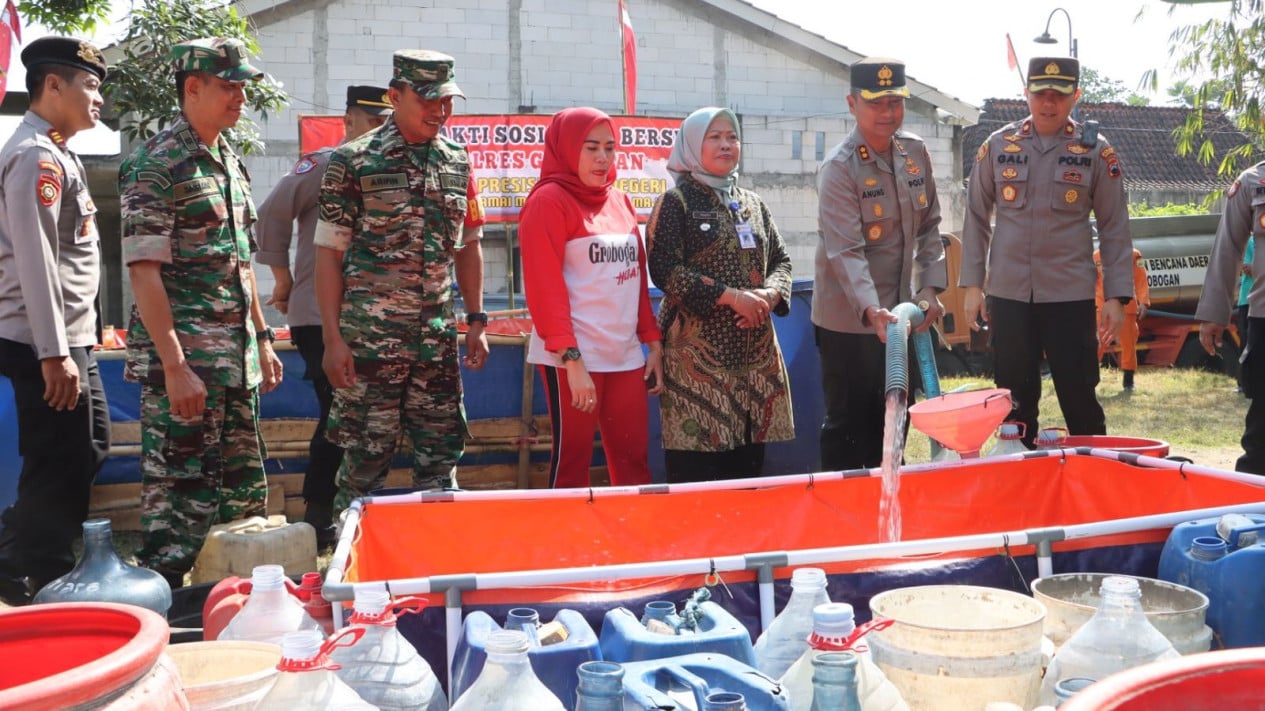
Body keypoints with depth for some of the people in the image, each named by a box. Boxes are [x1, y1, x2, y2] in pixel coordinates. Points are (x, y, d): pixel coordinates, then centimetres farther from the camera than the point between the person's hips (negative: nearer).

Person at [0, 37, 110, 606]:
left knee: (88, 453, 17)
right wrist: (53, 353, -23)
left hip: (70, 338, 10)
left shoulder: (52, 153, 17)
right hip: (46, 344, -10)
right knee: (60, 468, -3)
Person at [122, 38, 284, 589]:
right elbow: (144, 271, -16)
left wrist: (261, 338, 18)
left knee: (246, 496, 14)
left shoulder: (230, 161, 15)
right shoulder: (156, 165, -11)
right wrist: (175, 367, -21)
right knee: (181, 503, -4)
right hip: (184, 363, -8)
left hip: (237, 359, 8)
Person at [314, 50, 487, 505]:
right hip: (370, 340, -4)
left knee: (442, 455, 8)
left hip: (439, 340, 4)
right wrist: (332, 338, -9)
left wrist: (477, 322, 10)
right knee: (365, 459, 3)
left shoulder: (457, 162, 10)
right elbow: (329, 254, -4)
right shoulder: (353, 161, -4)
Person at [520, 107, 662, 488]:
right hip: (573, 358, -6)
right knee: (572, 459, 2)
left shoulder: (621, 202, 14)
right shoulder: (548, 200, -5)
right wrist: (572, 360, -17)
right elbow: (544, 286, -12)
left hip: (626, 356, 6)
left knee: (633, 459, 7)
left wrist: (653, 341, 11)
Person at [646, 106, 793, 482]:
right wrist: (730, 296, -15)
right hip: (697, 348, -6)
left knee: (750, 457, 7)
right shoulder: (676, 202, -1)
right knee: (695, 459, -7)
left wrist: (770, 293, -5)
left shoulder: (752, 203, 16)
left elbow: (781, 260, 18)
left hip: (755, 346, 6)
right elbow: (665, 269, -11)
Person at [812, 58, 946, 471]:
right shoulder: (839, 169, -17)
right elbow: (845, 251, -25)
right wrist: (871, 310, -37)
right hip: (850, 320, -6)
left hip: (903, 313, 6)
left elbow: (930, 227, 10)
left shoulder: (915, 153, 3)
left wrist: (931, 289, 0)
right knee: (847, 425, 4)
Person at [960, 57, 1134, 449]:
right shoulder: (998, 145, 4)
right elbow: (976, 217, 8)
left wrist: (1116, 296, -4)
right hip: (1008, 294, 2)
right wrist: (972, 284, 3)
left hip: (1071, 297, -2)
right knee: (1015, 398, 10)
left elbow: (1115, 228, 1)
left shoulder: (1097, 152, 1)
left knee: (1079, 396, 2)